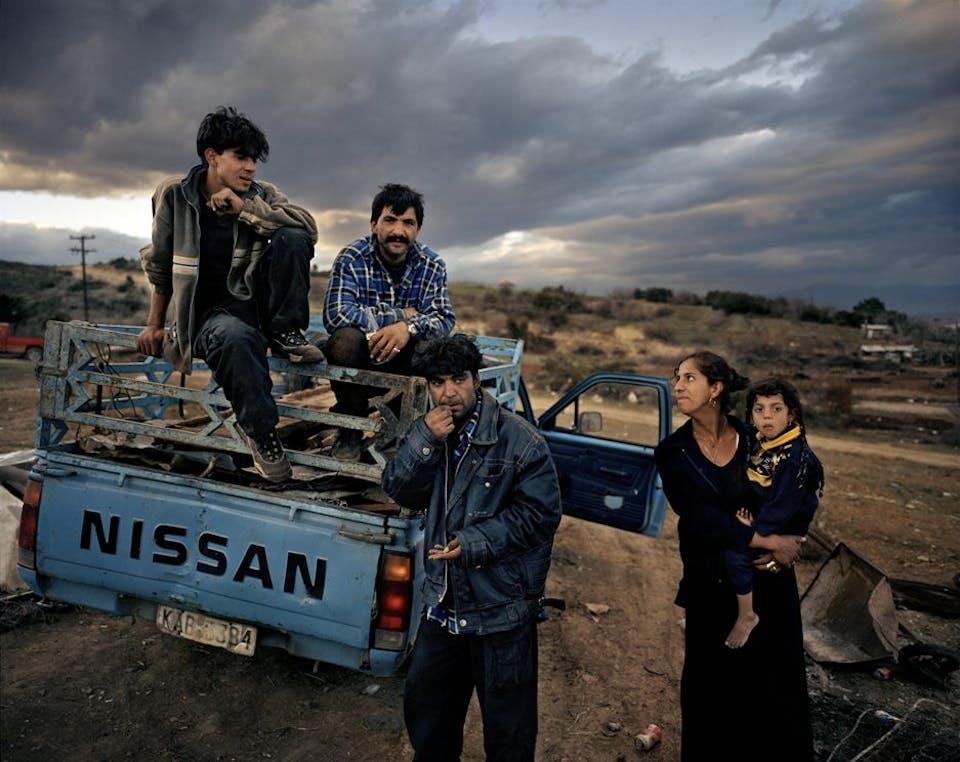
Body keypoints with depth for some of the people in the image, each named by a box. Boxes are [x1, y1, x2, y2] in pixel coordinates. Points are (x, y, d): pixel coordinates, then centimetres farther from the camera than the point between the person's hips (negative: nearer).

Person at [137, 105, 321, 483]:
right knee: (234, 337, -40)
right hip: (211, 310, -2)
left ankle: (285, 334, -15)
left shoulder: (260, 195, 1)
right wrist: (154, 324, 7)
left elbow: (307, 225, -19)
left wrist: (241, 207, -21)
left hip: (257, 299, 3)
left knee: (292, 239, -21)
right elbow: (159, 264, 8)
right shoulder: (174, 194, -1)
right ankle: (261, 431, -26)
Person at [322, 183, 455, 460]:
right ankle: (350, 426, -9)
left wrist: (410, 327, -37)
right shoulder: (352, 258, -11)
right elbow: (336, 314, -26)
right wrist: (401, 315, -23)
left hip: (403, 364, 2)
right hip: (357, 356, -2)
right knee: (347, 338, -34)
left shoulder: (432, 265, -2)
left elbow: (445, 319, -15)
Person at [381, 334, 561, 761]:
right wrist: (424, 440, -22)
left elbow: (540, 513, -17)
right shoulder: (429, 433, 3)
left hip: (502, 610, -6)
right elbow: (400, 491, -6)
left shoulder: (518, 439, -16)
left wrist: (475, 544, -21)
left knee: (507, 726, 12)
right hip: (443, 603, 6)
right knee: (424, 706, 25)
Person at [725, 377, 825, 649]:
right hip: (755, 515, 9)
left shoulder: (797, 457, -23)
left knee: (734, 549, -26)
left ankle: (746, 615, -7)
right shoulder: (758, 443, 0)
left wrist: (750, 529, -16)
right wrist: (743, 513, -5)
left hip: (781, 531, -9)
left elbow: (783, 509, -24)